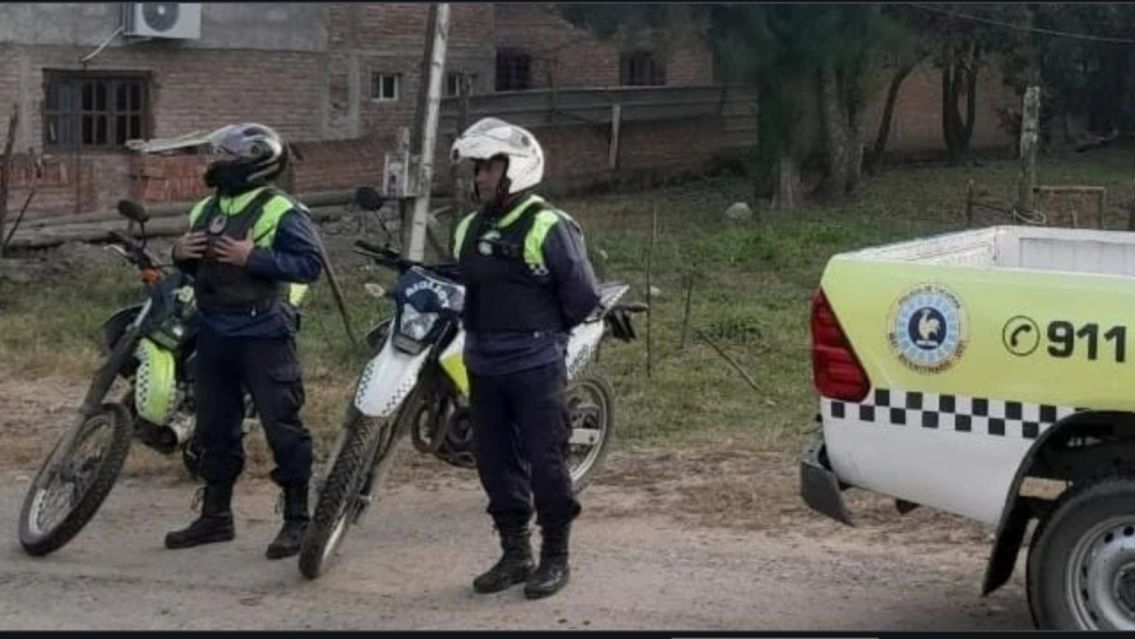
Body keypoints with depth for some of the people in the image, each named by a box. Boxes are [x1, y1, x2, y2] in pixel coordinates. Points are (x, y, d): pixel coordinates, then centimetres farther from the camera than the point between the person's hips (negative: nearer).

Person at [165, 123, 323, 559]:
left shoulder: (280, 211, -11)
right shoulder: (206, 209, 14)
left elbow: (310, 264, -18)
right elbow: (195, 266, 24)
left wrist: (253, 257, -24)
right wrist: (180, 254, 1)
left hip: (263, 335, -8)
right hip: (213, 331, 8)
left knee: (282, 426, -4)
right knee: (214, 427, 14)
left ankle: (297, 519, 3)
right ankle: (216, 515, 25)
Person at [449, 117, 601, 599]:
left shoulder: (548, 226, -11)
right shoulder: (469, 229, 11)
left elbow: (583, 294, -9)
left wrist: (544, 330, 2)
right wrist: (483, 329, 13)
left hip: (535, 364, -7)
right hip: (483, 364, 7)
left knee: (545, 461, -2)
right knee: (496, 463, 11)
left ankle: (555, 557, 8)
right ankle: (515, 553, 22)